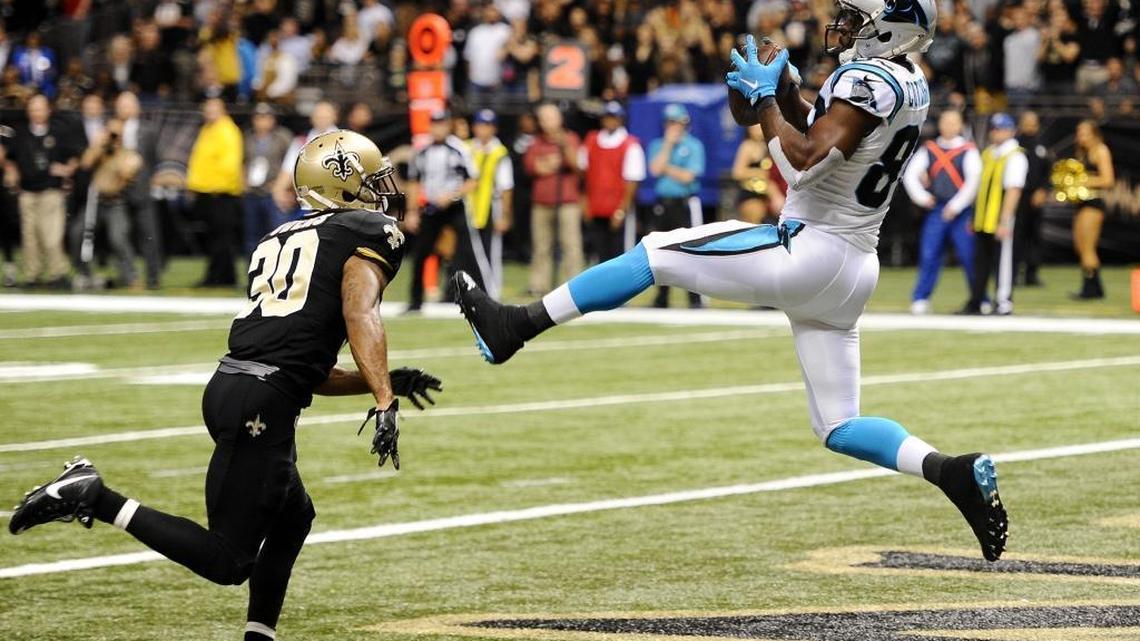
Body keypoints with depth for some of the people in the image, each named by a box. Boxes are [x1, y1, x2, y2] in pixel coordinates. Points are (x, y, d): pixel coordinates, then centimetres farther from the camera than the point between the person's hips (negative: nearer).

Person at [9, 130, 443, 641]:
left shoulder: (280, 240, 26)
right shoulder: (372, 232, 4)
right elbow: (360, 315, -15)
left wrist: (385, 382, 27)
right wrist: (384, 401, -21)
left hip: (229, 386, 9)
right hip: (263, 404, -9)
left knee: (292, 518, 28)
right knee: (227, 561, -6)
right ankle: (94, 499, -14)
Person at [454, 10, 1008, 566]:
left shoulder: (868, 80, -17)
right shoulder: (911, 86, 13)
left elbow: (804, 165, -26)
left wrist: (764, 99, -14)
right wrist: (787, 98, 9)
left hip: (808, 251, -9)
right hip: (851, 270, 9)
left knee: (655, 253, 0)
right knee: (839, 428, 11)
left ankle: (518, 325, 3)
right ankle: (952, 472, -7)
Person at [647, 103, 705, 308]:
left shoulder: (693, 146, 1)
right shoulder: (658, 145, 13)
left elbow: (688, 176, -8)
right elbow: (655, 169, -5)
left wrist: (666, 168, -3)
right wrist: (668, 143, -4)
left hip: (685, 203, -4)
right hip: (662, 204, 4)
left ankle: (695, 297, -10)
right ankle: (661, 297, 14)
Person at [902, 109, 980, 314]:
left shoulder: (968, 151, 0)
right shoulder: (929, 150, 10)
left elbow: (973, 180, -10)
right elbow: (910, 174, 5)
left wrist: (956, 206, -14)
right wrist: (921, 196, -7)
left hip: (961, 212, -3)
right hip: (936, 210, 3)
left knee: (968, 255, -3)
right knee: (929, 255, -1)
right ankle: (920, 299, 4)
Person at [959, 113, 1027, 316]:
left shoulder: (1015, 157, -10)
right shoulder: (987, 154, 15)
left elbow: (1013, 191, -16)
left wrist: (1004, 222, -22)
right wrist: (974, 217, 19)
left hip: (1000, 222, -8)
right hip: (981, 222, 8)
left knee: (1003, 261, -2)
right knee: (980, 263, 11)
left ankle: (1004, 304, 3)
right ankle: (975, 304, 17)